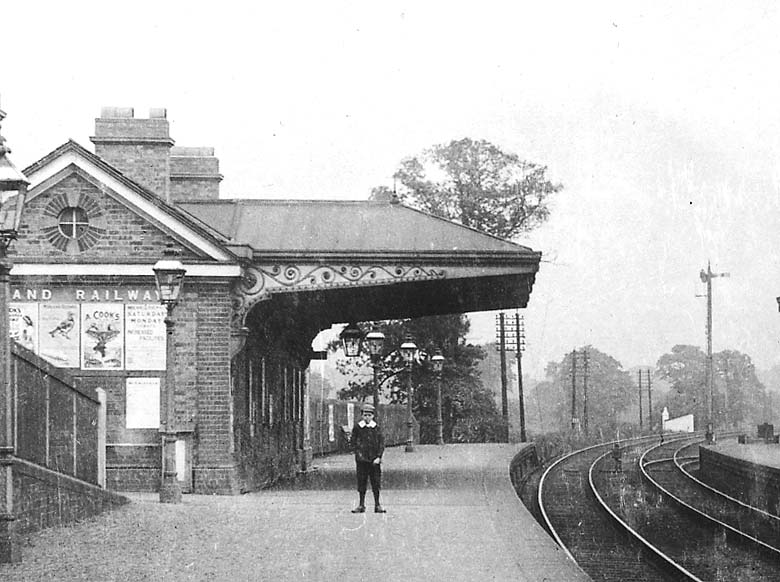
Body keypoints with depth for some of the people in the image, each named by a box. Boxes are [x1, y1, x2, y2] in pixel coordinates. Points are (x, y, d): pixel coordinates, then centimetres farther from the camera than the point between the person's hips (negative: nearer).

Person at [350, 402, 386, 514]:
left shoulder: (377, 428, 2)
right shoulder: (357, 427, 2)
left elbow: (381, 443, 1)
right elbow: (354, 441, 7)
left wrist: (378, 457, -8)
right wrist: (358, 452, -6)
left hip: (374, 460, 0)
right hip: (362, 459, 0)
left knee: (376, 483, 2)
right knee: (361, 482, 4)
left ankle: (377, 505, 10)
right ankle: (361, 505, 12)